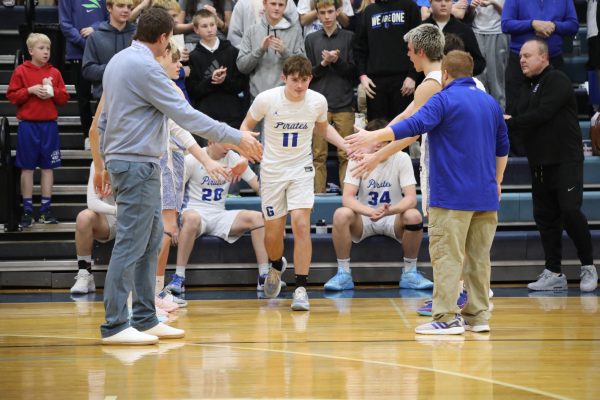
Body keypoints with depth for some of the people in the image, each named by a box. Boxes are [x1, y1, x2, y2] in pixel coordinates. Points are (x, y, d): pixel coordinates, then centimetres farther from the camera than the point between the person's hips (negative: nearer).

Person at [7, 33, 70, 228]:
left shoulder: (54, 73, 6)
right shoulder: (21, 71, -1)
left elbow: (64, 98, 7)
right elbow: (11, 96, -3)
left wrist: (53, 91, -11)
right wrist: (30, 90, -14)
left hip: (49, 125, 2)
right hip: (28, 125, -2)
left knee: (48, 167, 5)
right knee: (27, 168, 2)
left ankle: (46, 209, 11)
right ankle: (27, 210, 8)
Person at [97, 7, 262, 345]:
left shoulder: (119, 61, 12)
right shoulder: (146, 67, -17)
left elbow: (105, 119, 20)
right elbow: (186, 115, -18)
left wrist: (106, 163, 27)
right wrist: (236, 137, -13)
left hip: (124, 160, 10)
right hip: (138, 163, -10)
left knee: (151, 243, 12)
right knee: (131, 245, -8)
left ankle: (145, 319, 14)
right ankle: (115, 326, -6)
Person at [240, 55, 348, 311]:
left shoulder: (318, 101, -8)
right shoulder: (266, 99, -14)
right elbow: (247, 126, 3)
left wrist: (347, 146, 1)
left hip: (302, 170, 0)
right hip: (272, 171, 0)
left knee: (301, 224, -18)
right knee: (273, 233, 5)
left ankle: (301, 288, -11)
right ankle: (276, 266, 41)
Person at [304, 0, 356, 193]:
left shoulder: (349, 37, 5)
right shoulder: (311, 39, 10)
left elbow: (354, 72, 3)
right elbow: (308, 74, 8)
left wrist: (337, 61, -12)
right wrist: (323, 64, -9)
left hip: (344, 103, -1)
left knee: (345, 154, -1)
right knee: (319, 154, 1)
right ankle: (319, 193, 5)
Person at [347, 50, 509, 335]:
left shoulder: (445, 99, -7)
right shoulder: (491, 103, 14)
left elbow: (414, 125, -22)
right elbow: (502, 148, 22)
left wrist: (373, 137, -22)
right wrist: (496, 182, 34)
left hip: (452, 195, -7)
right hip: (485, 195, 7)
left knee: (447, 256, -5)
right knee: (478, 257, 10)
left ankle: (447, 318, -8)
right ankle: (478, 316, 11)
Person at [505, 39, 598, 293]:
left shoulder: (557, 81, -9)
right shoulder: (529, 90, 17)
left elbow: (542, 114, -21)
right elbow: (519, 123, 13)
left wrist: (510, 122, -16)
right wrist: (503, 124, -7)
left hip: (566, 160, -8)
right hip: (539, 164, 8)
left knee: (570, 211, -13)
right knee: (545, 217, 6)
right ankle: (554, 274, 10)